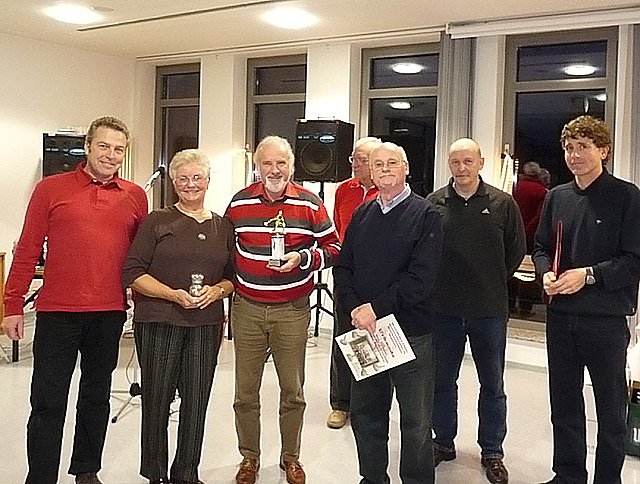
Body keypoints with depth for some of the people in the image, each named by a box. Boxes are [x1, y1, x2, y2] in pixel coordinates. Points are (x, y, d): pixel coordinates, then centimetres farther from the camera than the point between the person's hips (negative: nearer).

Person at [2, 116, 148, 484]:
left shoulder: (135, 196, 6)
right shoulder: (51, 189, -1)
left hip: (110, 315, 3)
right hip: (57, 314, -2)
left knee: (97, 397, 16)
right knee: (48, 403, 2)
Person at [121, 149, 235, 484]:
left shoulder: (222, 227, 11)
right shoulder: (157, 222, 1)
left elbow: (233, 277, 15)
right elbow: (132, 273, -5)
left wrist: (217, 290, -7)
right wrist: (174, 294, -15)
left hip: (205, 324, 3)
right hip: (158, 321, -3)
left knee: (196, 400, 7)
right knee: (157, 398, 3)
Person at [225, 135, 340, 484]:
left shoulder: (310, 204, -2)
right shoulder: (239, 202, 2)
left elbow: (333, 249, 2)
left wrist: (302, 259, -14)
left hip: (292, 310, -1)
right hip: (247, 309, 1)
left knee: (293, 391, 10)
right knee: (245, 392, 9)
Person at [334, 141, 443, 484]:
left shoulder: (425, 215, -5)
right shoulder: (362, 214, 11)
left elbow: (421, 278, -16)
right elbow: (343, 267, 7)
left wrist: (376, 308, -18)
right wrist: (354, 308, -10)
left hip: (411, 330, -5)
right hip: (364, 329, 5)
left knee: (415, 421, 8)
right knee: (365, 413, 15)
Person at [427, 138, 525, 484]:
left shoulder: (502, 203, -3)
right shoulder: (434, 203, -2)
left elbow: (516, 251, 6)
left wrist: (494, 282, 7)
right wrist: (439, 284, 3)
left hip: (490, 311, 0)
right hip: (444, 308, 1)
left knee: (492, 384, 12)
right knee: (442, 380, 13)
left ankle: (492, 452, 27)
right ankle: (443, 443, 32)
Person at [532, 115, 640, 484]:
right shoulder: (557, 197, 8)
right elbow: (541, 247, 14)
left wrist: (589, 274, -20)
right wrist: (546, 273, -6)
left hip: (606, 318, -5)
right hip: (561, 315, 5)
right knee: (564, 402, 15)